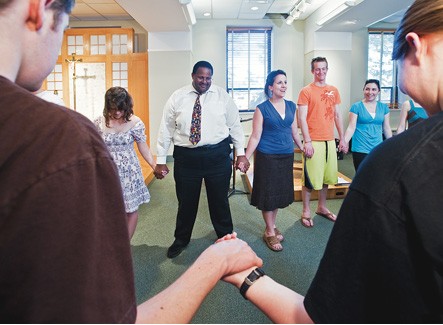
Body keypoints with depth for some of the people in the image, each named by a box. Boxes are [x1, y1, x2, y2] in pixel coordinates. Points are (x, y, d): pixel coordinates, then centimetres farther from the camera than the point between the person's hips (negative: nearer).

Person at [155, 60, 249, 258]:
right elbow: (166, 129, 2)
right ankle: (181, 240, 37)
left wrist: (241, 153, 2)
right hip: (186, 156, 1)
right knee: (186, 201, 12)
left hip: (217, 156, 0)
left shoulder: (222, 96, 2)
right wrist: (160, 160, 1)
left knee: (219, 199, 12)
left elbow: (235, 125, 6)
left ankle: (225, 238, 36)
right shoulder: (177, 97, 1)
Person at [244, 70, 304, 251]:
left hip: (287, 156, 5)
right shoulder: (262, 109, -9)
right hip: (267, 157, -5)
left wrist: (303, 148, 22)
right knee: (268, 194, 4)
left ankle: (272, 226, 32)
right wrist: (246, 159, -13)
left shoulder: (291, 106, 6)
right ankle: (269, 233, 19)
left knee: (280, 193, 14)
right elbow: (255, 137, -9)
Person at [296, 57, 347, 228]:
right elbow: (302, 119, -10)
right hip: (313, 141, -5)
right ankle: (306, 212, 14)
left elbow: (338, 116, 15)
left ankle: (322, 207, 31)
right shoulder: (306, 91, -5)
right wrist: (307, 142, -17)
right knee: (309, 178, 0)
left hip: (330, 141, 6)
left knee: (326, 176, 14)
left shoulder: (334, 91, 11)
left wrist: (342, 139, 11)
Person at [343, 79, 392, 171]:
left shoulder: (384, 107, 9)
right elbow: (351, 127, -4)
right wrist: (344, 142, -17)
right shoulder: (356, 107, -1)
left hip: (378, 150, 3)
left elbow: (387, 129, 14)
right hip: (360, 150, -3)